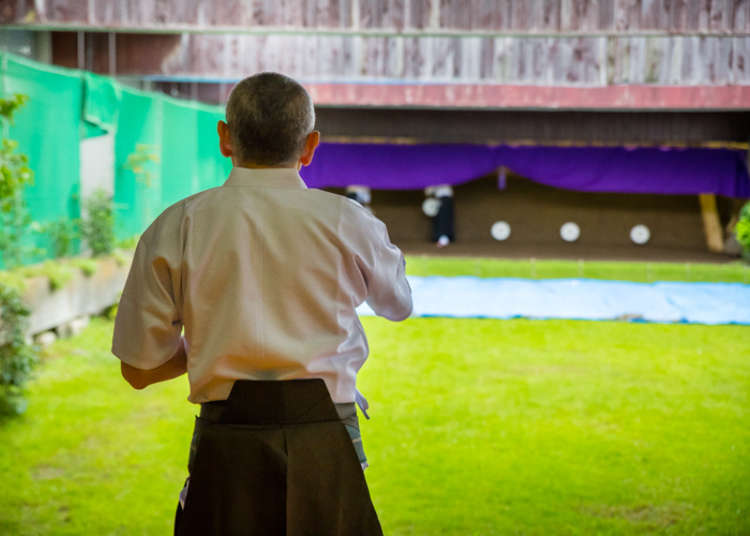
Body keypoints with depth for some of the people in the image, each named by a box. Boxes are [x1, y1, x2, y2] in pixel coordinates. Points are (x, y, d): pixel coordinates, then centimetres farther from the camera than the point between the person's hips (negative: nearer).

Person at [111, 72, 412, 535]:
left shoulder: (175, 228, -1)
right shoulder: (348, 222, -1)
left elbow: (139, 369, 5)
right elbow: (399, 305, 20)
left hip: (227, 445, 1)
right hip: (325, 444, 0)